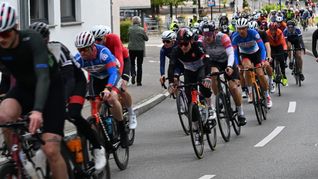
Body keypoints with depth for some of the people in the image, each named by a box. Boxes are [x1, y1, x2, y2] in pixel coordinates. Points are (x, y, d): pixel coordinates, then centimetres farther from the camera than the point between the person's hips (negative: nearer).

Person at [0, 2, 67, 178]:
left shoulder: (32, 40, -29)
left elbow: (43, 77, -39)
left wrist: (37, 110, -54)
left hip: (51, 88, -4)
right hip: (24, 87, 4)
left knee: (51, 150, -13)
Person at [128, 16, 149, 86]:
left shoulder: (130, 29, -7)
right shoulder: (141, 30, -12)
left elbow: (129, 36, 7)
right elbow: (146, 38, -1)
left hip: (132, 49, 1)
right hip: (140, 49, -1)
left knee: (132, 63, 18)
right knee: (139, 65, 8)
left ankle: (133, 74, -12)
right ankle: (139, 81, 8)